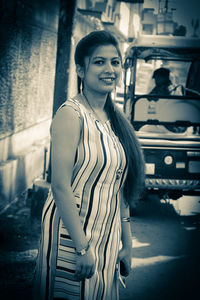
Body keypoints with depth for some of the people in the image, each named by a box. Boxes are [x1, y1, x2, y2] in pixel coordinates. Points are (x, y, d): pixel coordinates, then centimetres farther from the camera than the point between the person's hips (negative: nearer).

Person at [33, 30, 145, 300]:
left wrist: (127, 242, 10)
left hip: (108, 235, 7)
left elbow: (120, 185, 10)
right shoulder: (71, 115, -15)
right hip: (72, 234, -7)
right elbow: (61, 186, -20)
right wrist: (82, 247, -21)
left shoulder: (114, 120, 8)